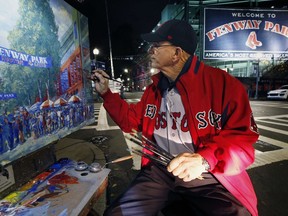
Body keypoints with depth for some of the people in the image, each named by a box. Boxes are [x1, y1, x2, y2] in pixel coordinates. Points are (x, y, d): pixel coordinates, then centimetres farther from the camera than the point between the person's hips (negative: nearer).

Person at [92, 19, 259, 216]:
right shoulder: (154, 89, 9)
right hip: (160, 169, 4)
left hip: (208, 175, -3)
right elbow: (132, 121, 17)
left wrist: (206, 159, -27)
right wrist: (106, 93, 14)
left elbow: (243, 140, -10)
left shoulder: (223, 84, -10)